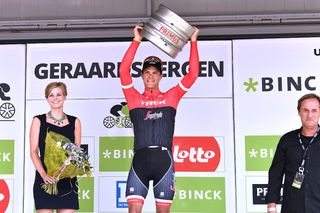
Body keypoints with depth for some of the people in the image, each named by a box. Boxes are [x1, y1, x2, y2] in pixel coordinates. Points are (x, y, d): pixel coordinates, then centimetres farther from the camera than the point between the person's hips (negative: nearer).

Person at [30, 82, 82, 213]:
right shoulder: (39, 121, 4)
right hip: (45, 179, -2)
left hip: (68, 180, 2)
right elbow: (33, 152, -1)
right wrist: (43, 174, -16)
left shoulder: (74, 122, 10)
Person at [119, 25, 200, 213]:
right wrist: (137, 40, 2)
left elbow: (193, 74, 8)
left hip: (164, 160, 1)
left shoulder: (171, 97, 13)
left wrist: (193, 41, 9)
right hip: (140, 160, 0)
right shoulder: (134, 98, 11)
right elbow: (123, 71, 0)